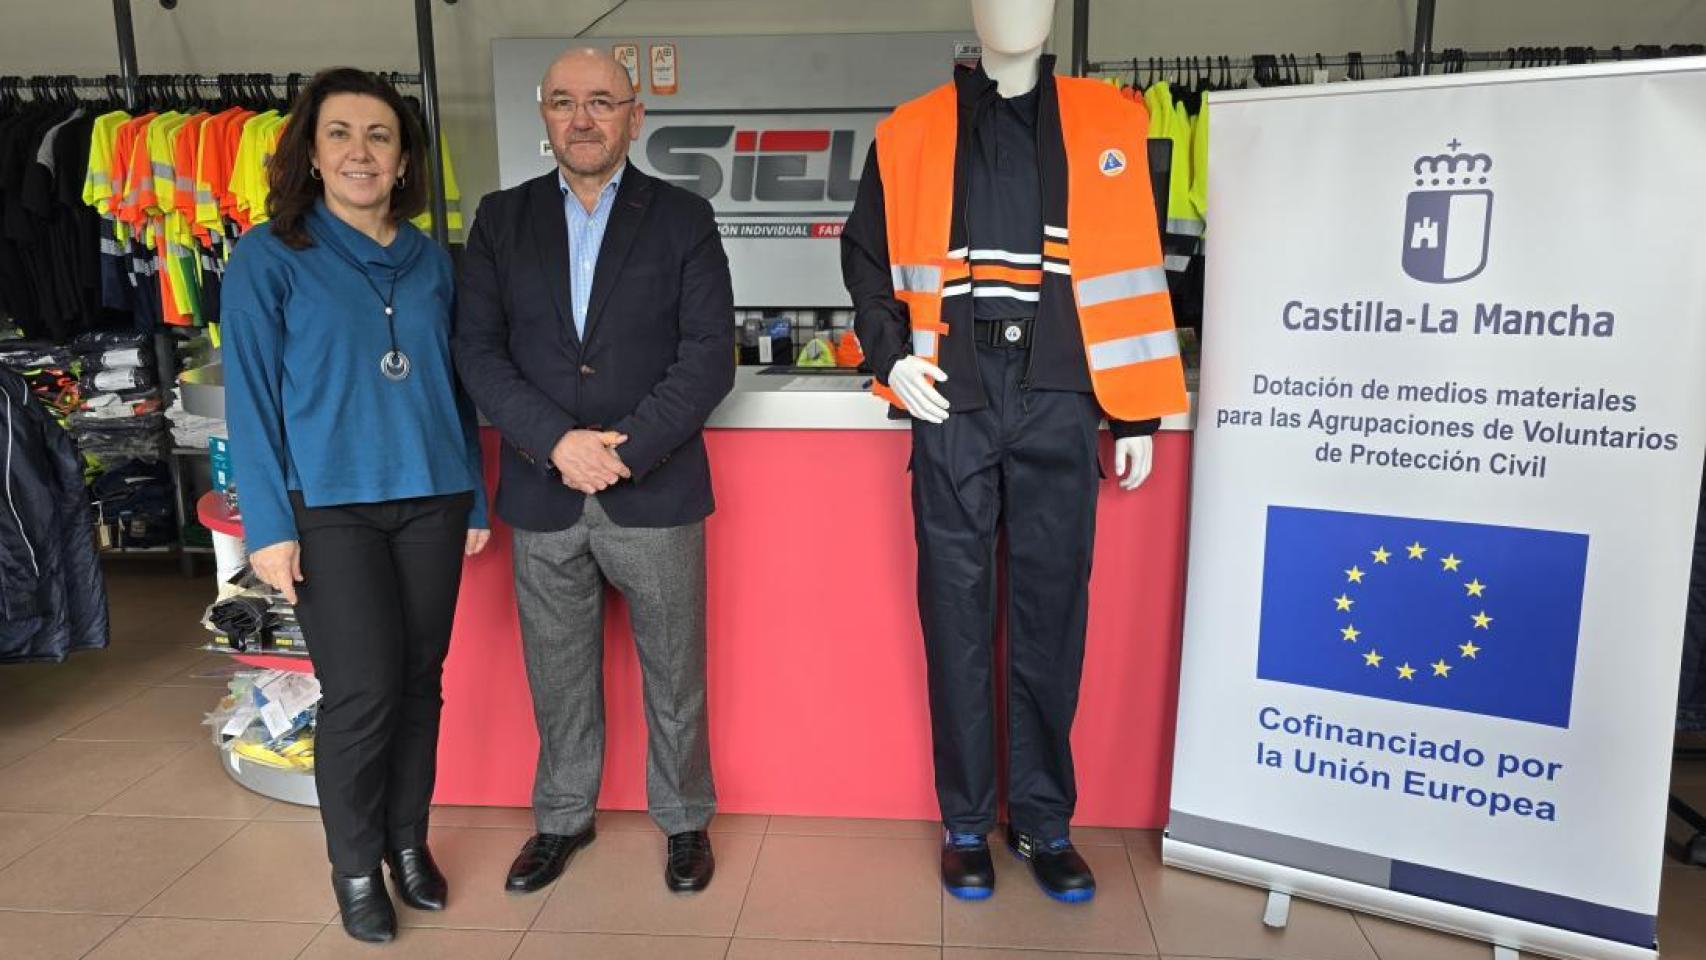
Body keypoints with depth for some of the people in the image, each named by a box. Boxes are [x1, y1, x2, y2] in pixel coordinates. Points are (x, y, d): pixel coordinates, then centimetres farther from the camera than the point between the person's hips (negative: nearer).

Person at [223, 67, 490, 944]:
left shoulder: (432, 260, 9)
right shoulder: (268, 256, -1)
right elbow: (251, 396, -4)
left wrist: (475, 500, 9)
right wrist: (268, 523, -10)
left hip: (431, 500, 4)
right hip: (328, 506, -3)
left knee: (420, 680, 10)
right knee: (362, 691, -2)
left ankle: (408, 843, 28)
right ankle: (354, 869, 19)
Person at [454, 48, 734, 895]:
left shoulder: (683, 219, 2)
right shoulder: (502, 220, 7)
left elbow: (709, 355, -6)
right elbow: (478, 351, 0)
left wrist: (626, 448, -16)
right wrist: (557, 441, -14)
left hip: (655, 491, -2)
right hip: (543, 492, 2)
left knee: (673, 671, 9)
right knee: (557, 674, 14)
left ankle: (685, 820, 30)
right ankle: (562, 818, 35)